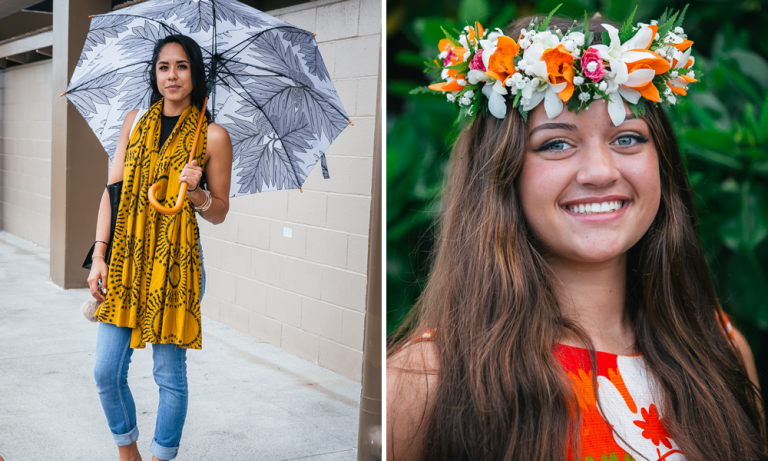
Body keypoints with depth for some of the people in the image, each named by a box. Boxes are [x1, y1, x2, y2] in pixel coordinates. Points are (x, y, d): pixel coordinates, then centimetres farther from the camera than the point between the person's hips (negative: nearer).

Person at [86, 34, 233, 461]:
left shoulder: (212, 135, -2)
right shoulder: (134, 122, 10)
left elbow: (220, 213, 4)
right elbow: (112, 190, 9)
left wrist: (198, 194, -18)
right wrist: (99, 255, 1)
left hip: (175, 263, -3)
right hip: (126, 258, 4)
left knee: (170, 376, 3)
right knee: (106, 373, 6)